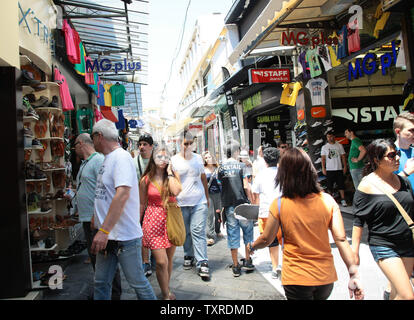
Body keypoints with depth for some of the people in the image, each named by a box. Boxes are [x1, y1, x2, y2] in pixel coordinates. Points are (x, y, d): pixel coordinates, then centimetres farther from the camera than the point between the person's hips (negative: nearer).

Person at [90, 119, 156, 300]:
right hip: (107, 236, 9)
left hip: (125, 237, -8)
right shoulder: (108, 159, 14)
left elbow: (122, 194, -27)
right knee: (101, 283, 14)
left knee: (137, 282, 6)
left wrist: (104, 230, -29)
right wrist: (98, 221, 26)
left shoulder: (121, 157, -15)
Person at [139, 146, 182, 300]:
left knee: (169, 259, 13)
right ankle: (166, 295, 13)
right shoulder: (146, 180, -1)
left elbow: (176, 191, -19)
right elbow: (142, 204, 6)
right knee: (161, 261, -7)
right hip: (154, 219, -2)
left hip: (171, 218, 2)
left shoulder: (173, 176, 3)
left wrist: (169, 172, -11)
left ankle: (167, 289, 36)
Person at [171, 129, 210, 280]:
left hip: (199, 201, 1)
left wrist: (207, 197, 19)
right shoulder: (174, 160, 1)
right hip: (181, 203, 0)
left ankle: (202, 263, -3)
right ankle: (188, 256, 27)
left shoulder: (198, 158, 10)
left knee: (198, 232, -5)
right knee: (185, 232, 9)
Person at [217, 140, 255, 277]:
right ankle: (247, 261, 19)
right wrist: (251, 201, 0)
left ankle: (236, 266, 14)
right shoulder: (241, 165, -6)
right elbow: (246, 186, -9)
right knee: (247, 230, 14)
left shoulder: (221, 167, 5)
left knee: (232, 233, 8)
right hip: (242, 203, -3)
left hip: (228, 204, 3)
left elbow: (220, 185, 8)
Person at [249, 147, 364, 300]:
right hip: (326, 276, 4)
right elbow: (341, 239, -11)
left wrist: (252, 246, 16)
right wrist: (354, 275, -5)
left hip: (296, 279, -4)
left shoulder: (279, 205, -15)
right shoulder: (327, 200, -9)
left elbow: (266, 240, -4)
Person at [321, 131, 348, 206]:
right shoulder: (324, 147, 5)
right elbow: (323, 158, 2)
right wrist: (323, 168, -6)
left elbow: (343, 156, 7)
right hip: (329, 169, 0)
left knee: (341, 185, -1)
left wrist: (345, 166, 0)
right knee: (330, 185, 4)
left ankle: (343, 199, 5)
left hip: (339, 169, 0)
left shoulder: (339, 146, 7)